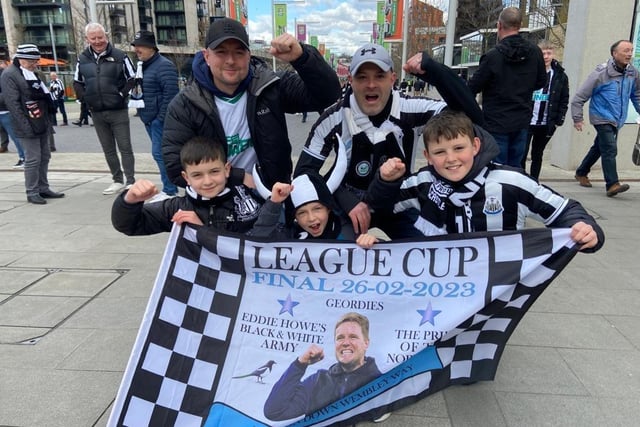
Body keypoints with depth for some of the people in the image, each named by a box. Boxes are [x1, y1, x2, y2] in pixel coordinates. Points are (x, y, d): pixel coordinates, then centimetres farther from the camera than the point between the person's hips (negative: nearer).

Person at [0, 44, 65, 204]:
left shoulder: (32, 72, 15)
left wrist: (47, 120, 14)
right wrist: (26, 126, -20)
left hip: (42, 124, 8)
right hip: (28, 126, -8)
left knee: (44, 157, 12)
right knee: (33, 159, -5)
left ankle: (43, 188, 21)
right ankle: (32, 193, 5)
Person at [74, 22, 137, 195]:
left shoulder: (119, 56, -4)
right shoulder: (82, 59, 7)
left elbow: (132, 79, 1)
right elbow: (77, 82, 17)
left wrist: (122, 95, -8)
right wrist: (85, 99, 4)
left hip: (118, 111, -4)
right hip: (96, 113, 4)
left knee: (125, 147, -2)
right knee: (108, 149, 11)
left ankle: (130, 181, 3)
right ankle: (117, 180, 21)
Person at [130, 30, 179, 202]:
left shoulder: (164, 66, -13)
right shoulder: (141, 65, 16)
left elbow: (170, 94, -21)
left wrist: (161, 117, -21)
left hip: (160, 119, -9)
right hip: (149, 119, 9)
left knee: (160, 154, -9)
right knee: (162, 154, 14)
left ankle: (170, 190, -1)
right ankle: (170, 187, 23)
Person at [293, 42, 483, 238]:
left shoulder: (410, 110, -16)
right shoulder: (333, 119, -15)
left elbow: (472, 117, -26)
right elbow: (305, 171, -12)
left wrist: (434, 70, -37)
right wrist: (344, 200, -28)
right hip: (349, 207, 0)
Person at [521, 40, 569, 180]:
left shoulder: (560, 76, 5)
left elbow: (564, 101, 8)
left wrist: (559, 121, 1)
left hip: (546, 125, 3)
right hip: (526, 122, -2)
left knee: (537, 156, 12)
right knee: (521, 155, -2)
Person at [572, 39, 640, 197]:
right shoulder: (601, 73, -16)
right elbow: (580, 97, -13)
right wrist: (577, 118, -14)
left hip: (617, 120, 7)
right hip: (602, 118, -6)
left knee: (599, 148, 17)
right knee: (610, 149, -16)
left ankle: (581, 173, 34)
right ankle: (612, 184, -17)